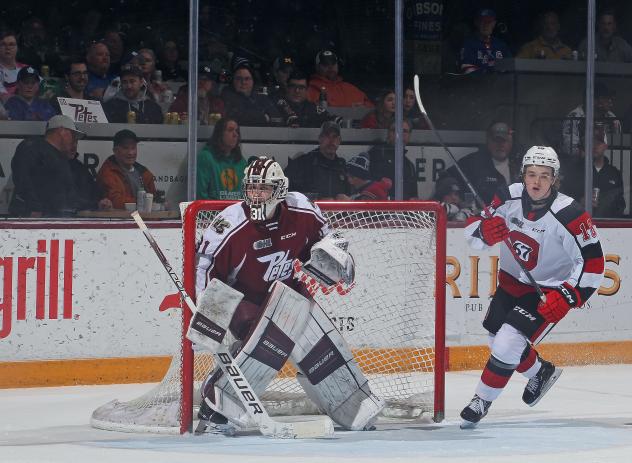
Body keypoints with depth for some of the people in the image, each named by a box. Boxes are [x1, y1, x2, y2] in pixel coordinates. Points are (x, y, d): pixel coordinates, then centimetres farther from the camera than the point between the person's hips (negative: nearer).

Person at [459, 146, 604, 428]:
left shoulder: (568, 215, -26)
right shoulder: (509, 198, -13)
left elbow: (593, 262, -21)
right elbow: (472, 233, -3)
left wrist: (568, 296, -29)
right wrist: (485, 231, -27)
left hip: (548, 291, -6)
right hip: (512, 281, 6)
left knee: (508, 342, -18)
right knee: (498, 340, 18)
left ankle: (483, 400, 3)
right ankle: (540, 372, 46)